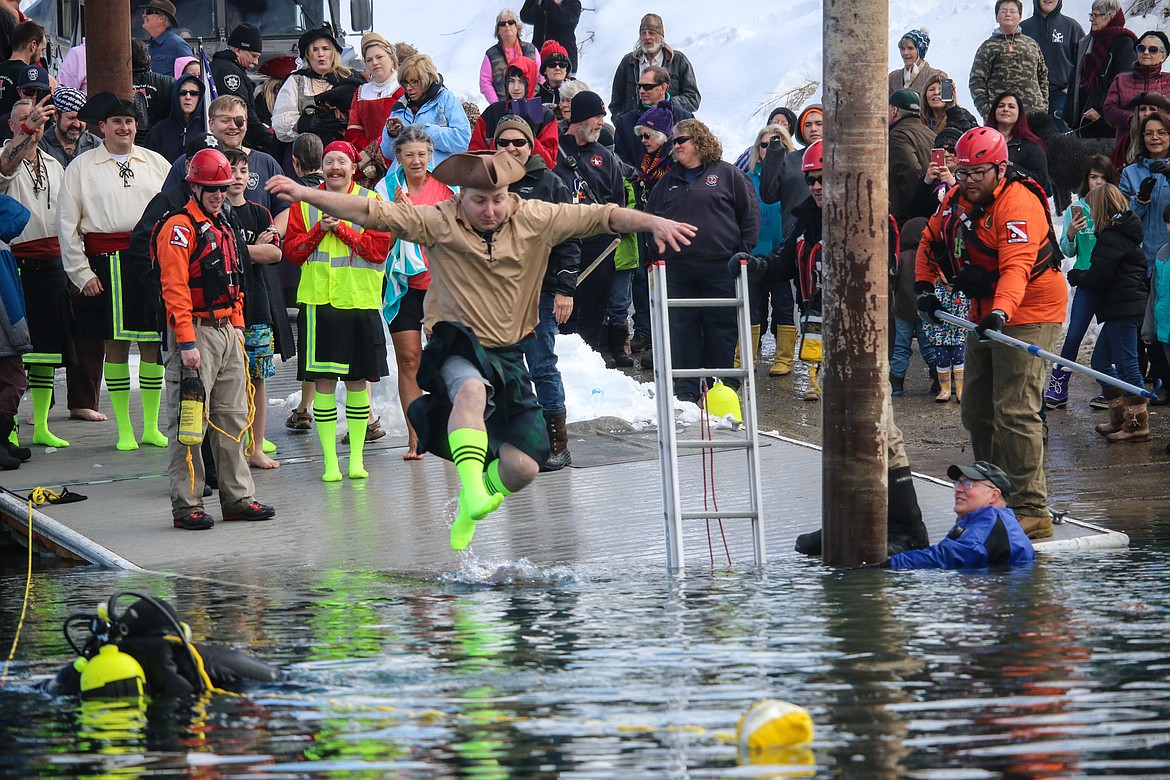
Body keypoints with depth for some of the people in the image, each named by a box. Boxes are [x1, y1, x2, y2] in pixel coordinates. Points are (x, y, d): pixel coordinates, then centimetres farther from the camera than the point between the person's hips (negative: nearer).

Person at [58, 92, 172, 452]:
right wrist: (82, 273, -3)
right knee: (115, 345, 2)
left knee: (152, 344, 3)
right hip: (106, 265, -2)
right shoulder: (81, 168, 4)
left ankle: (151, 426, 13)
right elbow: (67, 225, 3)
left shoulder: (156, 164, 11)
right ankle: (124, 429, 9)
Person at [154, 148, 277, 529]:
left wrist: (237, 325, 17)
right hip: (196, 333, -9)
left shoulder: (224, 228, 17)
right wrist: (186, 342, -21)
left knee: (233, 419, 11)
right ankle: (186, 506, -5)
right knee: (190, 422, -7)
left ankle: (238, 497, 17)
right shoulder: (179, 228, -11)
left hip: (227, 332, 9)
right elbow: (175, 290, -17)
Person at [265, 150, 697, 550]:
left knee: (522, 468, -3)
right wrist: (305, 194, -17)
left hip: (509, 354, 3)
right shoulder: (439, 223, -6)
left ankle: (471, 510, 29)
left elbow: (601, 216, -4)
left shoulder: (535, 220, -2)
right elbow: (372, 213, -10)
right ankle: (472, 486, -48)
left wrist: (654, 223, -17)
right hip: (457, 349, -3)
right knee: (472, 388, -41)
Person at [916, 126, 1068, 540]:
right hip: (986, 314, 9)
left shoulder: (1018, 203, -22)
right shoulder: (956, 200, 4)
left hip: (1028, 314, -9)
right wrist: (924, 285, 8)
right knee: (976, 411, 14)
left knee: (1014, 410, -18)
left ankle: (1031, 511, -18)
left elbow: (1016, 266, -35)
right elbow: (931, 241, 21)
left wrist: (1001, 311, -48)